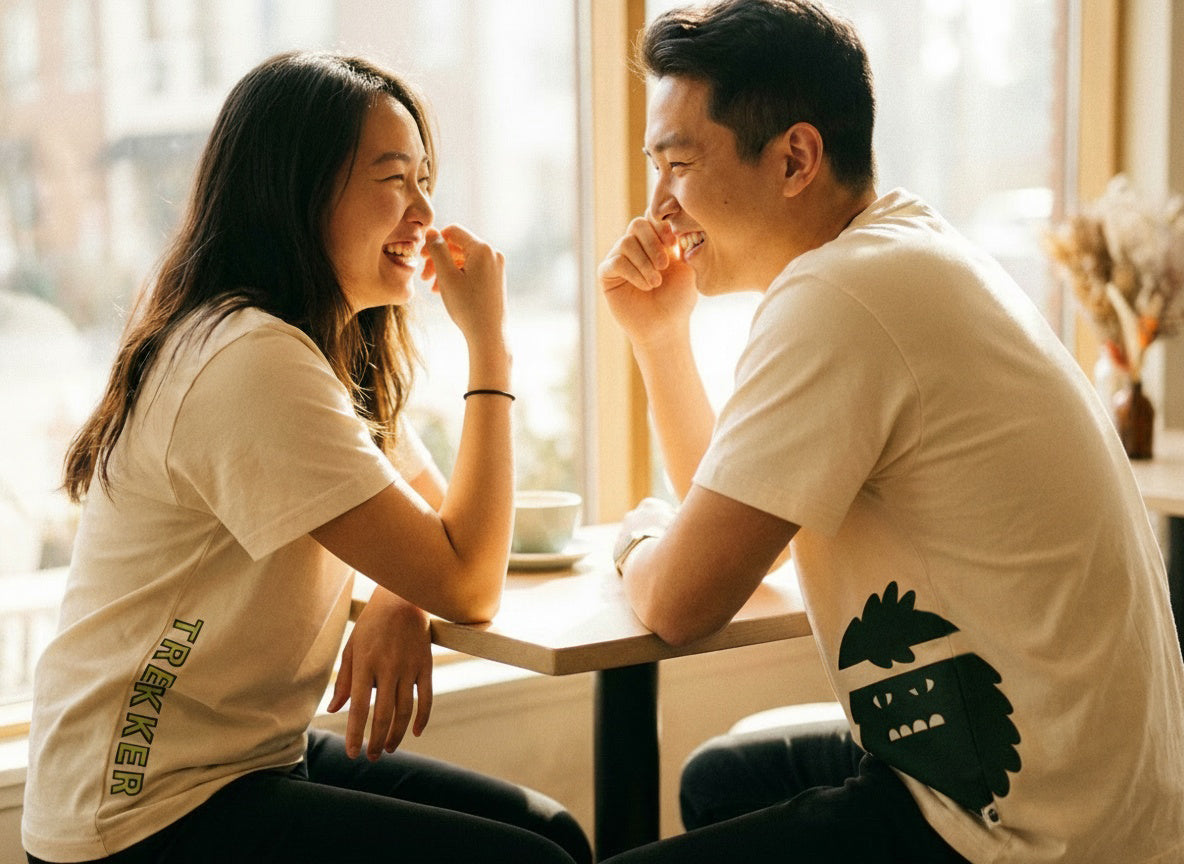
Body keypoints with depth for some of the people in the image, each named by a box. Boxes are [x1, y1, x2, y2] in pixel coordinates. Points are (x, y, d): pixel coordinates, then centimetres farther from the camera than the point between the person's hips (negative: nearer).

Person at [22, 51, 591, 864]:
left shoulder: (342, 352, 8)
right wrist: (489, 342, -19)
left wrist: (397, 605, -12)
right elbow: (468, 585, -23)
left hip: (256, 756, 9)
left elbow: (443, 528, 11)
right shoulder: (251, 362, -24)